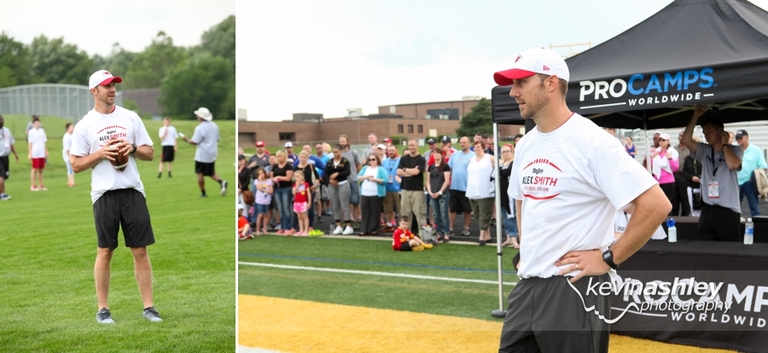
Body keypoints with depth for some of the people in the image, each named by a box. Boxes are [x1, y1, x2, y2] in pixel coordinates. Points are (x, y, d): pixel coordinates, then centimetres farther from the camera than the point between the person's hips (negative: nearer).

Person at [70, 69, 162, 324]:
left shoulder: (130, 117, 9)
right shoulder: (84, 125, 2)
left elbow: (150, 153, 11)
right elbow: (76, 165, 0)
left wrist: (132, 148, -9)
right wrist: (101, 153, -13)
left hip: (133, 191, 2)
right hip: (104, 194, -2)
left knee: (140, 250, 2)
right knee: (105, 252, 3)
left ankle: (148, 307, 8)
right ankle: (103, 309, 14)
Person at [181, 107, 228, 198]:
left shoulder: (200, 128, -16)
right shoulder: (214, 126, 7)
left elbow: (194, 142, -16)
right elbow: (217, 139, 16)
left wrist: (186, 139, 2)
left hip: (202, 156, -7)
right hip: (212, 155, 7)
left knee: (200, 174, 4)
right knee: (211, 173, 16)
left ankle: (203, 193, 6)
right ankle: (221, 182, -9)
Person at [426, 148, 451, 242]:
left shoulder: (445, 166, -3)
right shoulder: (431, 167, 12)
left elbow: (447, 181, -8)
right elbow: (428, 181, 13)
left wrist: (440, 192, -12)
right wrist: (430, 192, -1)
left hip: (443, 194, -5)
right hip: (432, 194, 5)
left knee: (444, 215, -4)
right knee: (435, 215, 8)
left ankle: (446, 234, 1)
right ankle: (439, 234, 15)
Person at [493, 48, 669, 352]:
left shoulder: (592, 142, -15)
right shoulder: (525, 145, 11)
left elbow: (656, 205, -19)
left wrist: (609, 259, -15)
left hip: (574, 289, -7)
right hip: (526, 286, 8)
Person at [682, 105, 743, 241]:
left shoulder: (735, 150, 1)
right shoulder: (704, 151, 10)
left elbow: (733, 164, -20)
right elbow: (686, 140, -4)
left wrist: (725, 144, -5)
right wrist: (696, 116, -5)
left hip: (729, 210, -4)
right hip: (708, 209, 4)